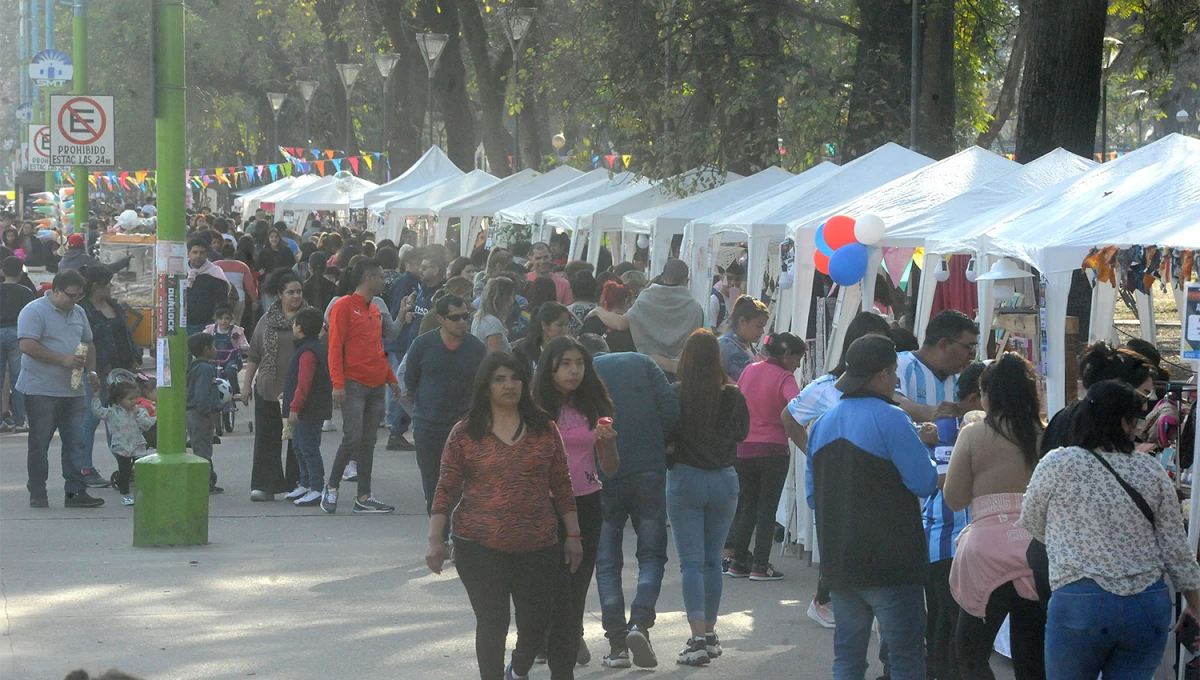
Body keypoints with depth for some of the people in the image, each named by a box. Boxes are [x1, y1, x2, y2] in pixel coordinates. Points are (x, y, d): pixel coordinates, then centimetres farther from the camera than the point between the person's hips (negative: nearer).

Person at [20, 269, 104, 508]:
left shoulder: (78, 313, 16)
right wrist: (63, 360, -20)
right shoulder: (34, 311, -9)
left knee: (76, 442, 2)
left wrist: (91, 371, 9)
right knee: (40, 443, 1)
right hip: (41, 391, -7)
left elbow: (88, 344, 26)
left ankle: (76, 491, 4)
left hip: (73, 390, 7)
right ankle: (38, 495, 8)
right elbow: (27, 346, -19)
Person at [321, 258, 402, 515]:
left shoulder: (375, 309, 18)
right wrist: (338, 384, -17)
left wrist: (390, 378, 20)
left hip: (376, 386, 7)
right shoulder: (344, 306, -6)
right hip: (354, 385, -7)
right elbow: (335, 347, -11)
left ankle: (364, 498, 8)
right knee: (353, 438, -13)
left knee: (368, 443, 6)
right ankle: (332, 486, 4)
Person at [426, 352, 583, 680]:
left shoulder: (544, 429, 7)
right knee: (492, 623, 1)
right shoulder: (465, 433, 1)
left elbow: (562, 486, 10)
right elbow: (446, 490, 2)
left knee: (536, 623, 3)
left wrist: (573, 535, 8)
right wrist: (436, 540, -4)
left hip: (538, 546, 2)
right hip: (481, 546, -2)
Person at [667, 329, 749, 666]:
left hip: (684, 479, -3)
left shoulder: (674, 394, -13)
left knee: (691, 562, -2)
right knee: (713, 561, 16)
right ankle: (710, 634, 24)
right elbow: (742, 432, 8)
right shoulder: (733, 396, -7)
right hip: (724, 480, 3)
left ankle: (698, 638, -13)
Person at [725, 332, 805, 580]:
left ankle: (738, 560, 16)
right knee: (767, 508, 3)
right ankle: (760, 565, 4)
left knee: (747, 506, 15)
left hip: (744, 447, 5)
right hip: (773, 449, -5)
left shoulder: (748, 371, 8)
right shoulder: (784, 377, -10)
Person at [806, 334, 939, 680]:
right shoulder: (890, 419, -13)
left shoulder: (824, 422, 9)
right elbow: (925, 483, -15)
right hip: (890, 562, -7)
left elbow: (812, 495, 16)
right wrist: (923, 444, 3)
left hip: (838, 561, 7)